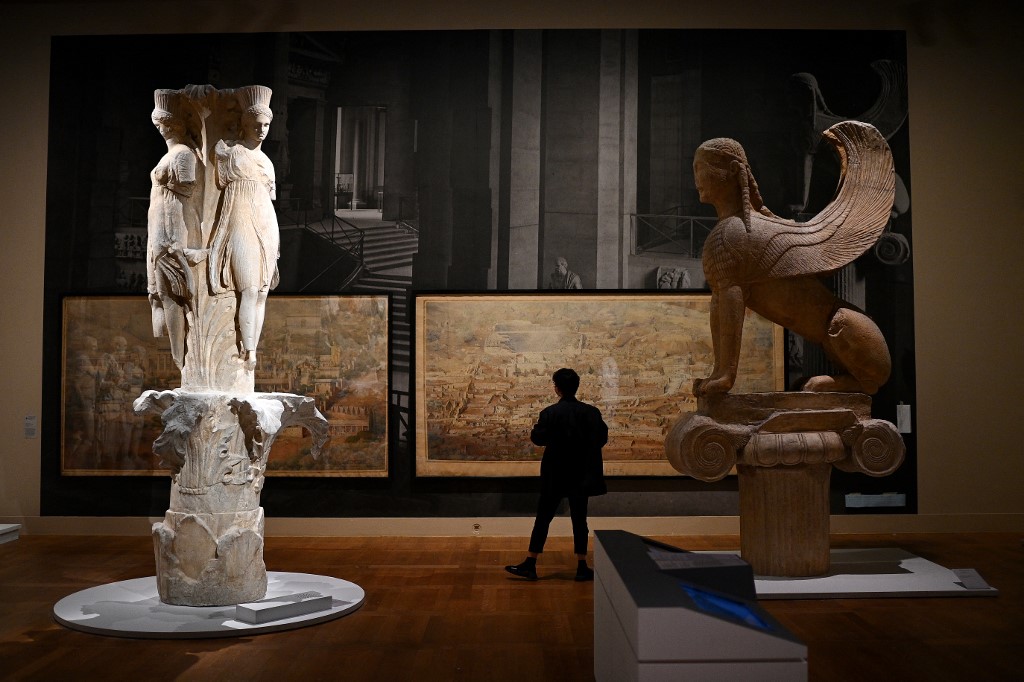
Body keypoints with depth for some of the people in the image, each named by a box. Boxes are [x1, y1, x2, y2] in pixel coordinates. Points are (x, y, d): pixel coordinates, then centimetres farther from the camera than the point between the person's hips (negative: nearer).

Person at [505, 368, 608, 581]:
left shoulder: (550, 413, -12)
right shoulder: (591, 412, -4)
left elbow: (538, 438, -8)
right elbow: (602, 437, 2)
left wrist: (536, 428, 13)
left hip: (555, 476, -2)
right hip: (581, 476, 2)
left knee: (543, 518, 6)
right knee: (579, 520, 10)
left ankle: (530, 565, 8)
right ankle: (582, 567, 12)